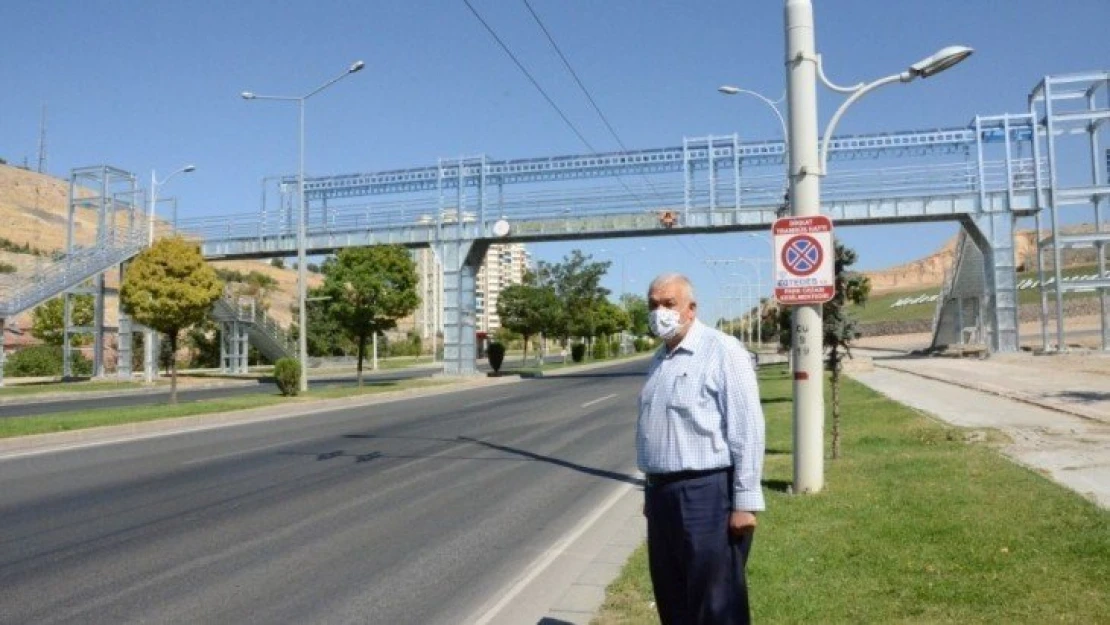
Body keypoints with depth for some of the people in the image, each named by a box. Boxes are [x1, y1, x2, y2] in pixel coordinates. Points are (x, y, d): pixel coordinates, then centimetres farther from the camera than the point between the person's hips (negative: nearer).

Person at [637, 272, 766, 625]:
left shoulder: (722, 351, -13)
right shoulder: (660, 358, 13)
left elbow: (747, 431, -16)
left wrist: (745, 501, -17)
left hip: (706, 495, -8)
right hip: (663, 493, 8)